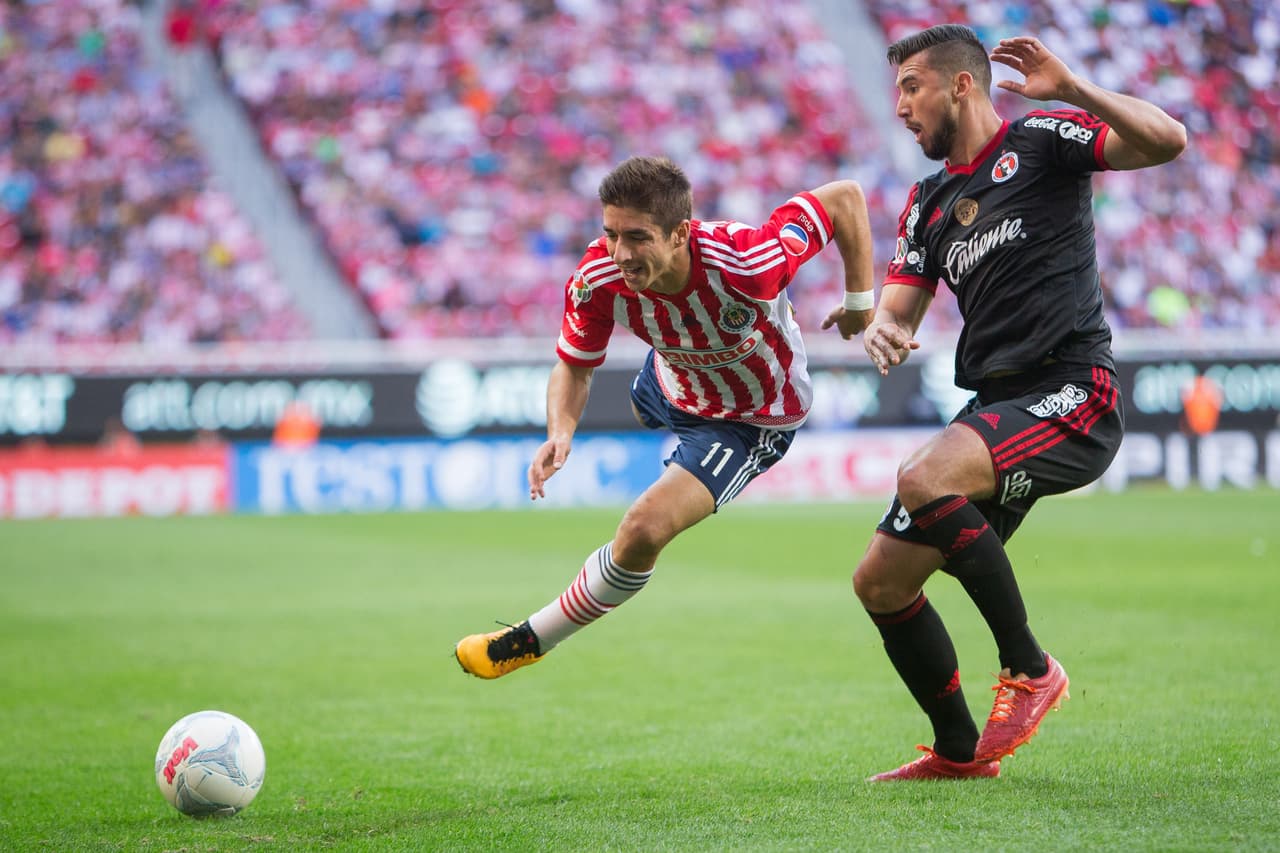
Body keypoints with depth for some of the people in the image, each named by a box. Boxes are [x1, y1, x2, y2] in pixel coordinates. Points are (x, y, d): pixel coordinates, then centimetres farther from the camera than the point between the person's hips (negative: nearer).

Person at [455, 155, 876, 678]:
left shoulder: (742, 265, -44)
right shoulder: (598, 280, -31)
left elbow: (844, 196, -30)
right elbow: (574, 366, -14)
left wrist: (859, 300, -20)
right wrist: (560, 434, -34)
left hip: (752, 420, -5)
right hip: (670, 387, 5)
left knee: (643, 530, -22)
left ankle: (533, 640, 1)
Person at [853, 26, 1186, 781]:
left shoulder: (1040, 140, -1)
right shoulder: (929, 202, 19)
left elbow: (1167, 141, -14)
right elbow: (899, 307, 15)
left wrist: (1072, 89, -23)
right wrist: (883, 332, -8)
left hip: (1072, 391, -8)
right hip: (996, 407, 8)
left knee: (924, 480, -33)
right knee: (880, 582, 3)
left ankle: (1029, 668, -18)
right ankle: (959, 752, 19)